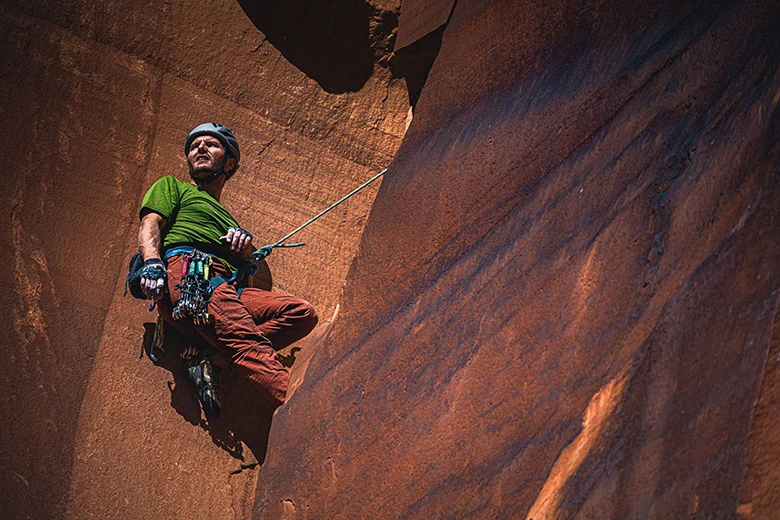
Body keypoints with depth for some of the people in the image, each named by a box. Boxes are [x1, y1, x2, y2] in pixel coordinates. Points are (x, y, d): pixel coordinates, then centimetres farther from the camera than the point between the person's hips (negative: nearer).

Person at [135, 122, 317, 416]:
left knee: (303, 312, -19)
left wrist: (245, 245, 1)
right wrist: (152, 261, -13)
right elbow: (150, 225, 9)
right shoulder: (172, 186, 29)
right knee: (250, 346, -30)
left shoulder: (229, 221, 41)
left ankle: (207, 354, -29)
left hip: (230, 287, 6)